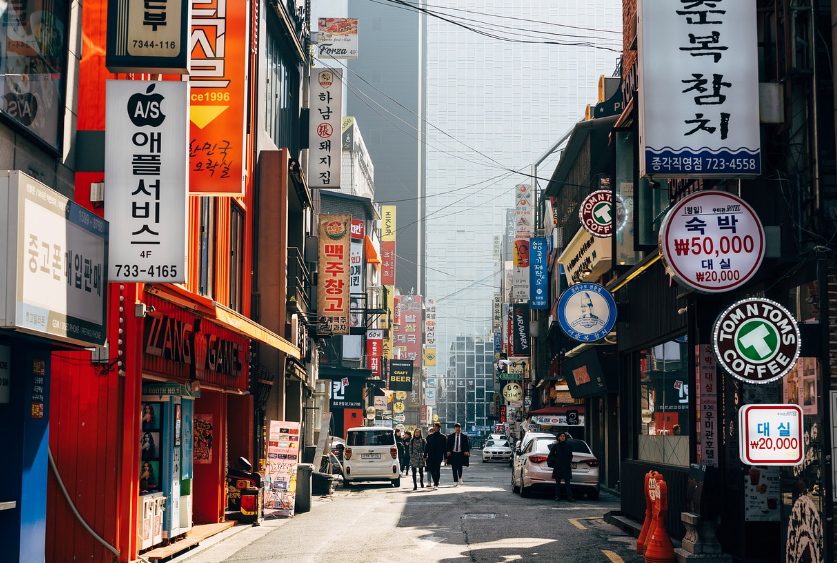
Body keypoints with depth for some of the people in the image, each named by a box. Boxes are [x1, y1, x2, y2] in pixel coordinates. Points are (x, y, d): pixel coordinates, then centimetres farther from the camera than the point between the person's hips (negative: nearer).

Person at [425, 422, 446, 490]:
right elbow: (427, 446, 8)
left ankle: (436, 484, -4)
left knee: (437, 470, -6)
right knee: (432, 470, 5)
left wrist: (445, 457, -2)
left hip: (439, 456, -3)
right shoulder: (429, 436, 8)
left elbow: (444, 447, 2)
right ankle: (436, 482, 23)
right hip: (431, 456, 3)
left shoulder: (442, 436, 2)